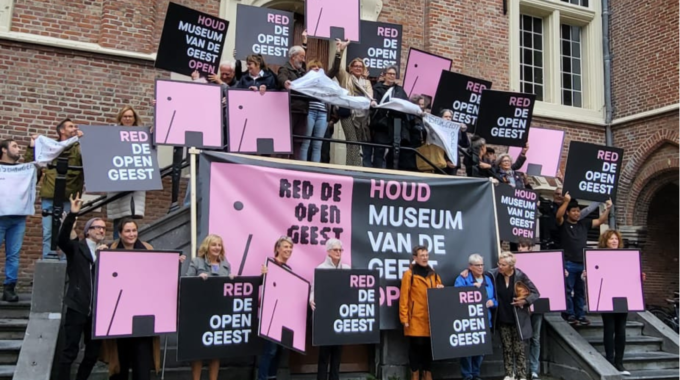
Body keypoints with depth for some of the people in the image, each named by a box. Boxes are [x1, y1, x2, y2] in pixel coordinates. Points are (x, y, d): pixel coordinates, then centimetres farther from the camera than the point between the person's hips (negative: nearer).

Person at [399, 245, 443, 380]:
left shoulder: (433, 274, 14)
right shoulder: (409, 274, -3)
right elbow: (404, 297, -7)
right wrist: (404, 318, -11)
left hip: (431, 319, 5)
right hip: (416, 319, -5)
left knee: (429, 347, 9)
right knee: (416, 347, 0)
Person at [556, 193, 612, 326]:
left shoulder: (584, 224, 15)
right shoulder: (563, 224, 0)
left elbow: (600, 221, 15)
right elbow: (558, 215, -20)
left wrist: (607, 209, 1)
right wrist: (566, 201, -29)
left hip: (583, 263, 5)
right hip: (569, 263, -5)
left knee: (580, 291, 10)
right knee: (568, 290, -3)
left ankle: (581, 315, 15)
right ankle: (570, 315, 1)